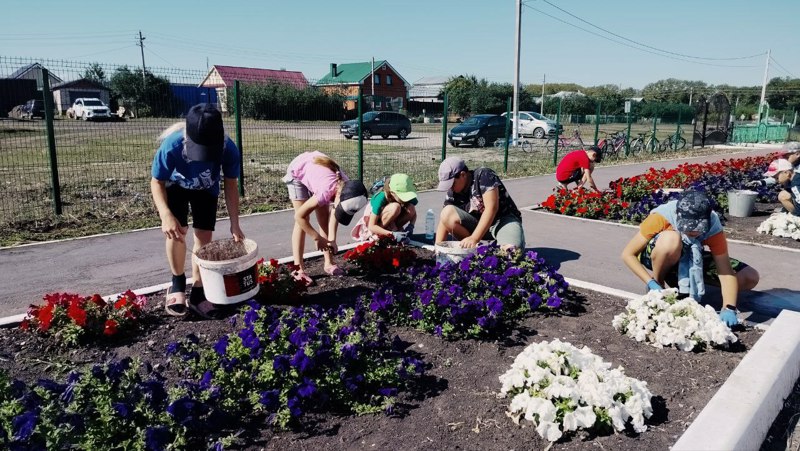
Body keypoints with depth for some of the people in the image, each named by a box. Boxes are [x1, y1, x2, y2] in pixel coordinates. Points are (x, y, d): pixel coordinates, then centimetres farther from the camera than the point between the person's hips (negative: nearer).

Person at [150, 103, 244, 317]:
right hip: (175, 186, -2)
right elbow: (157, 182, -24)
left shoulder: (229, 149, -36)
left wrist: (235, 224, -21)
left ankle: (198, 290, 13)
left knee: (204, 235, -2)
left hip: (206, 189, 2)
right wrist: (166, 215, -39)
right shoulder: (172, 146, -41)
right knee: (177, 231, -19)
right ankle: (178, 283, 4)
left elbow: (230, 185, -20)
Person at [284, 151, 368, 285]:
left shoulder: (345, 187, -23)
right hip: (298, 171, -6)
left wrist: (332, 239, -16)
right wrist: (318, 238, -24)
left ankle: (329, 263, 12)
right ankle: (299, 269, -9)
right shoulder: (327, 192, -41)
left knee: (324, 218, 3)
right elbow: (299, 216, -31)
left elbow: (334, 214, -7)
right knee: (304, 220, -12)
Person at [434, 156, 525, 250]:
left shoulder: (484, 176, -18)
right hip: (477, 224, 5)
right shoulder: (452, 193, -1)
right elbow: (444, 220, -2)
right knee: (447, 214, -20)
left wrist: (474, 238, -31)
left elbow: (492, 208, -25)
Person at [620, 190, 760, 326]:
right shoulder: (662, 217, -33)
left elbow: (726, 272, -27)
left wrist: (729, 308, -41)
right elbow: (628, 254, -27)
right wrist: (652, 284, -36)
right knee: (671, 239, -39)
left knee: (750, 278, -13)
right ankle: (657, 294, -14)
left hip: (693, 260, 3)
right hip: (658, 257, -3)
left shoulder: (713, 227, -26)